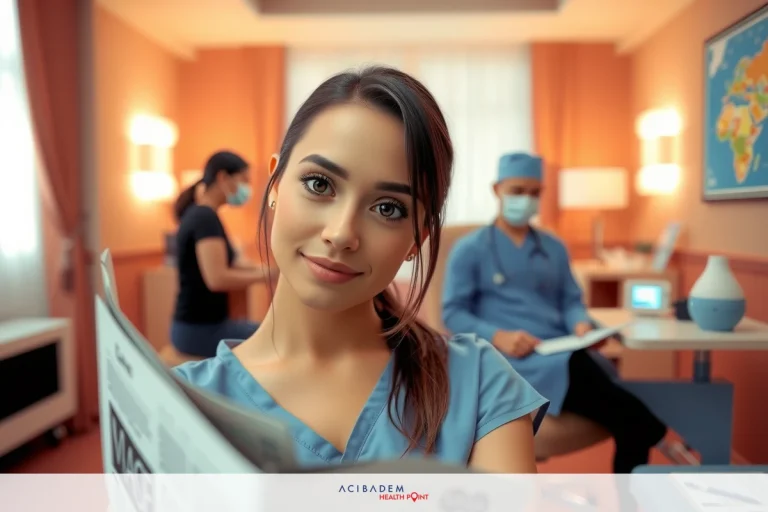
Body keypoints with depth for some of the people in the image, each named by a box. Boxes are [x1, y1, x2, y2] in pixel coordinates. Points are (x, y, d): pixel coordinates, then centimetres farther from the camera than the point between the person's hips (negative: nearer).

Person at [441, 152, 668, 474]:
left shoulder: (554, 248, 22)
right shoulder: (469, 249, 5)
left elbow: (571, 300, 19)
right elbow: (453, 314, -1)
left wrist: (582, 325, -7)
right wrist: (498, 337, -20)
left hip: (566, 353, 5)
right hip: (511, 359, -5)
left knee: (626, 418, -25)